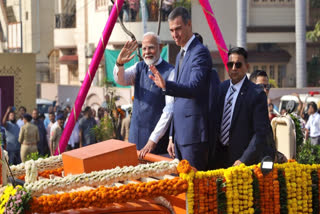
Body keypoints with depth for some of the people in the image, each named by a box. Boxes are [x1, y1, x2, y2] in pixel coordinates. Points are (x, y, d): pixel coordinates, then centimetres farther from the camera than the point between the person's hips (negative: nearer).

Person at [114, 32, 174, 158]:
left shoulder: (170, 72, -10)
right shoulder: (139, 68, 10)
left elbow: (169, 109, -16)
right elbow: (121, 80, -7)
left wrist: (153, 140, -20)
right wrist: (119, 64, -29)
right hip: (136, 135, 5)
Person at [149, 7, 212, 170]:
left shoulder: (200, 52, -11)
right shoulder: (180, 55, 19)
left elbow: (194, 88, -26)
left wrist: (166, 85, -42)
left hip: (194, 133, -10)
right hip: (180, 133, 10)